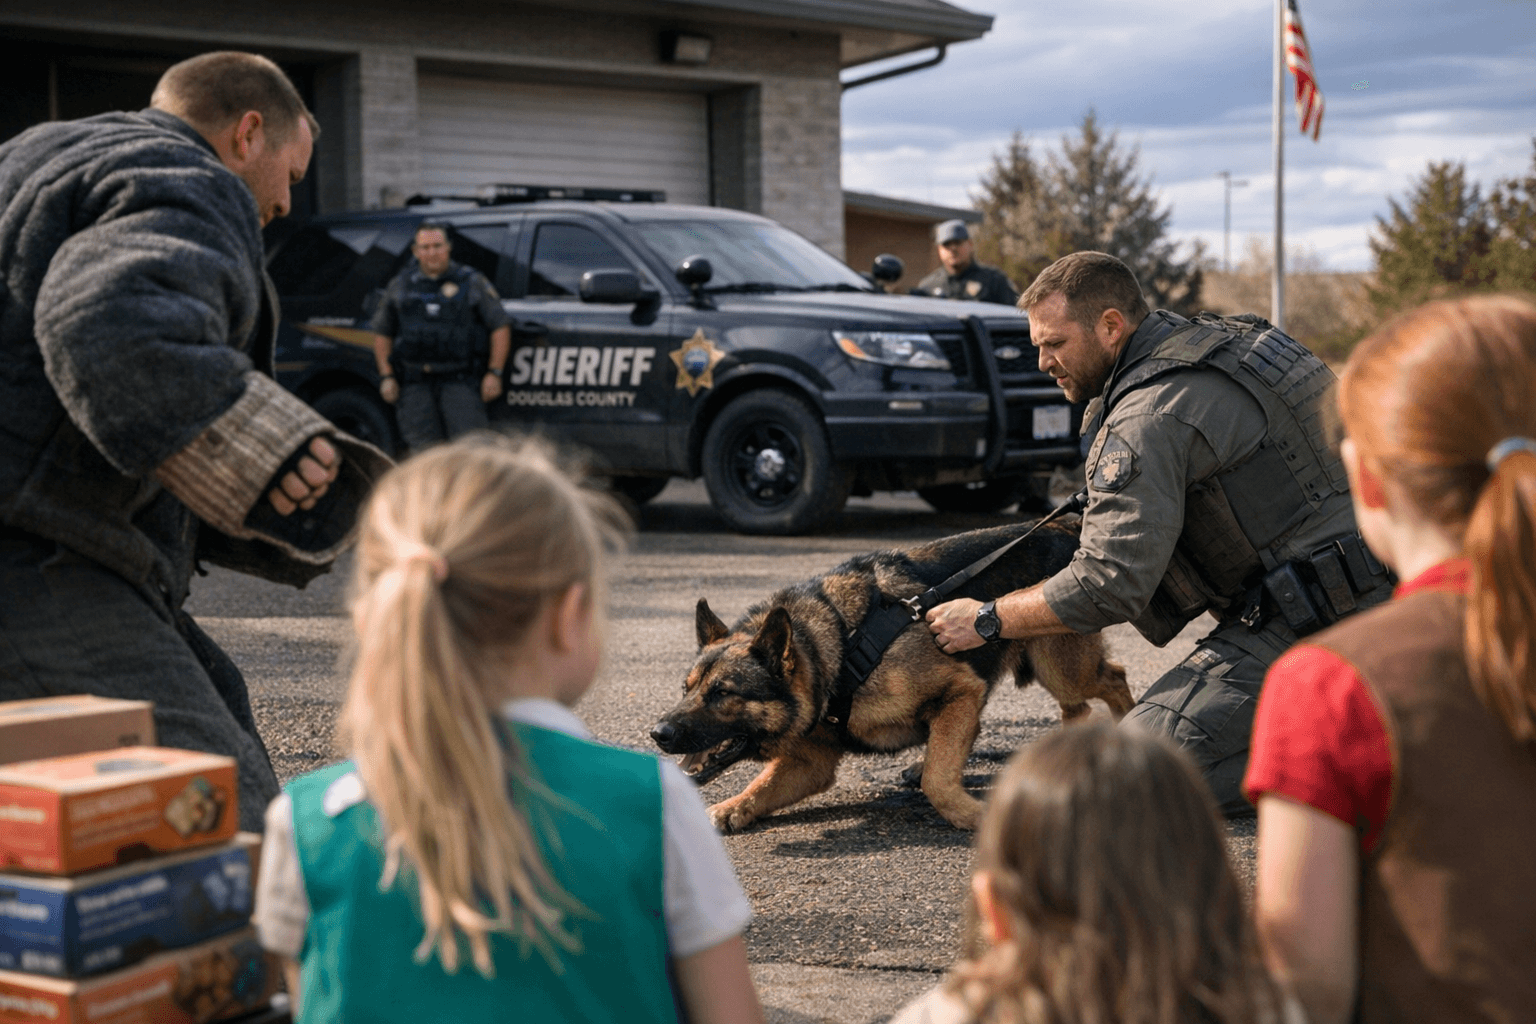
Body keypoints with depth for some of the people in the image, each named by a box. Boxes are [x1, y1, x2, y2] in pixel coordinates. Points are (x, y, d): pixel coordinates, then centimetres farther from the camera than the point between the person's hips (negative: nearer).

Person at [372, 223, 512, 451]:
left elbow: (501, 327, 6)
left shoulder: (472, 282, 6)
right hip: (414, 384, 2)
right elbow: (382, 333, 19)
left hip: (459, 381, -2)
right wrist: (386, 376, 8)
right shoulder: (400, 286, 14)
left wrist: (494, 373, -2)